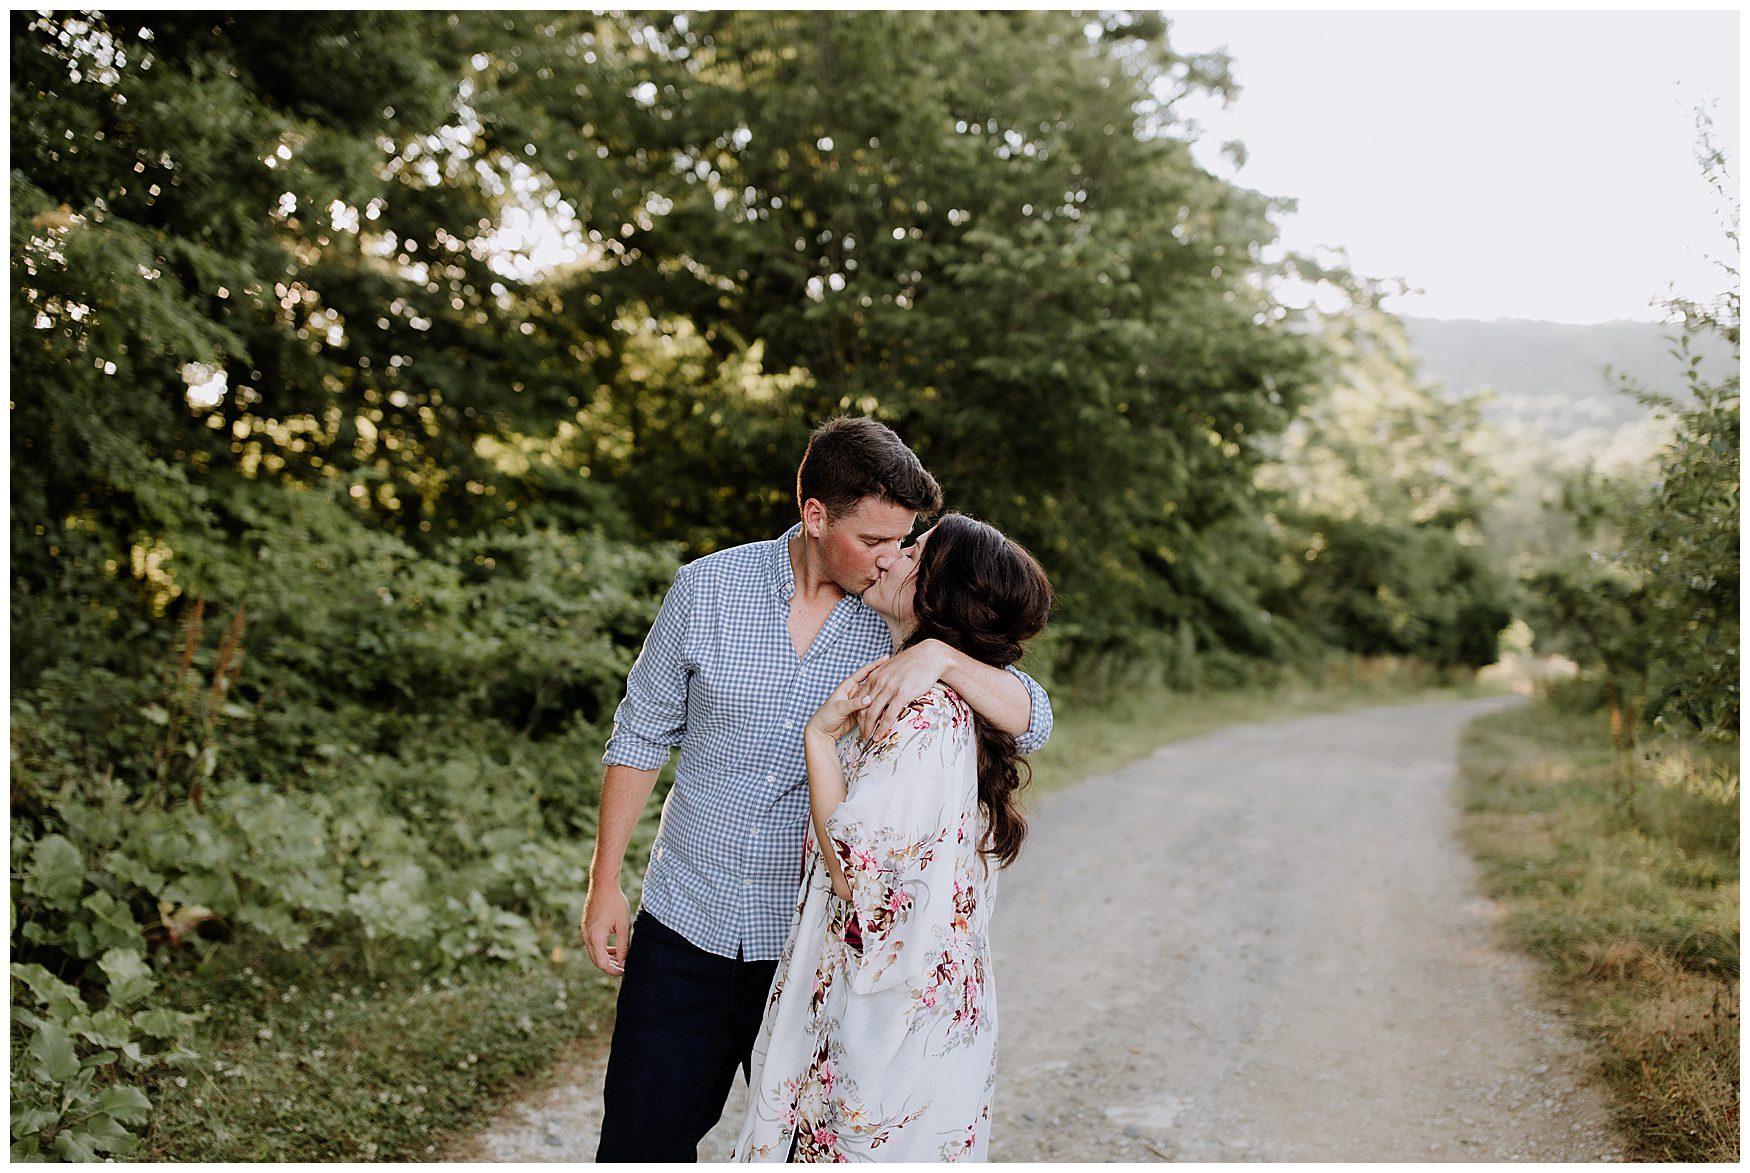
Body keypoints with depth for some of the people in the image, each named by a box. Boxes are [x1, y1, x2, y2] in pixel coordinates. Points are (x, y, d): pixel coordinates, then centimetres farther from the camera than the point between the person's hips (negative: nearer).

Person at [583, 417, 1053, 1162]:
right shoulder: (708, 590, -7)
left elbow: (1032, 722, -15)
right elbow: (641, 737, 3)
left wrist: (940, 657, -34)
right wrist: (605, 884, 4)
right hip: (684, 929, 0)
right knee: (640, 1142, 10)